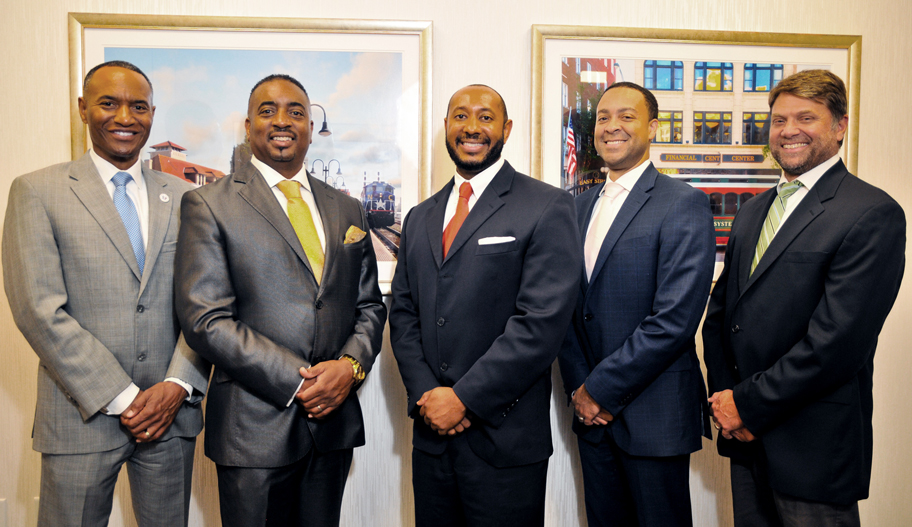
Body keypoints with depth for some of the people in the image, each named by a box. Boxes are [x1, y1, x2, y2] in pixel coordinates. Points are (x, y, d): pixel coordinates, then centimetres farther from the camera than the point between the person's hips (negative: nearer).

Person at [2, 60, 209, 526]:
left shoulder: (182, 197, 7)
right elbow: (39, 310, -10)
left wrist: (177, 386, -9)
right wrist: (121, 398, -13)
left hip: (171, 414, 3)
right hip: (81, 418, -2)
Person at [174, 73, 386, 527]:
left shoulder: (346, 209, 10)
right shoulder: (207, 205, -4)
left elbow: (370, 305, 11)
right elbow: (205, 320, -12)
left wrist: (351, 365, -9)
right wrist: (298, 382, -16)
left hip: (334, 419, 5)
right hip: (255, 428, -4)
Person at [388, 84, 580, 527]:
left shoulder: (546, 208, -6)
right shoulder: (420, 218, 13)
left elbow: (542, 319, -15)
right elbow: (403, 314, 10)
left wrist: (465, 399, -15)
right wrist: (425, 395, -5)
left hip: (505, 439, -5)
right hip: (431, 435, 5)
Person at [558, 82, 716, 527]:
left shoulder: (684, 204, -10)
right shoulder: (580, 206, 11)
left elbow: (675, 318, -18)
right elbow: (569, 306, 10)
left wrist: (602, 389, -14)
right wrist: (579, 388, -2)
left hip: (654, 415, -5)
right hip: (592, 409, 6)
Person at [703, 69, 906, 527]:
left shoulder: (874, 214, -13)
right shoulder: (752, 211, 11)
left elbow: (837, 340, -20)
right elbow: (719, 310, 10)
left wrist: (747, 404, -14)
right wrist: (724, 396, -3)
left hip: (814, 448, -6)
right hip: (746, 437, 6)